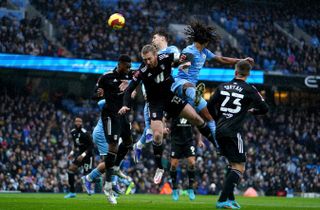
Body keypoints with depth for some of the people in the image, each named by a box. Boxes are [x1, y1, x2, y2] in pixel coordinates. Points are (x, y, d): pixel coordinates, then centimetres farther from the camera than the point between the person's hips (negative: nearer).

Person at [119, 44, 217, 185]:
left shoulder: (166, 58, -17)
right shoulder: (142, 71, -23)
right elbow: (129, 90, -19)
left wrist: (184, 64, -13)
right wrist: (125, 105, -31)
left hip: (171, 96, 3)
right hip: (155, 103, -3)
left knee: (195, 118, -1)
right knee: (157, 135, -14)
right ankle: (159, 168, 4)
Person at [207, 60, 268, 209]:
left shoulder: (223, 87, 9)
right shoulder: (249, 90, -4)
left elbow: (210, 106, 11)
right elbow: (264, 109, -3)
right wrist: (252, 110, 18)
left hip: (219, 131, 6)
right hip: (233, 133, -6)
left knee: (233, 164, 22)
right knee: (239, 168, -3)